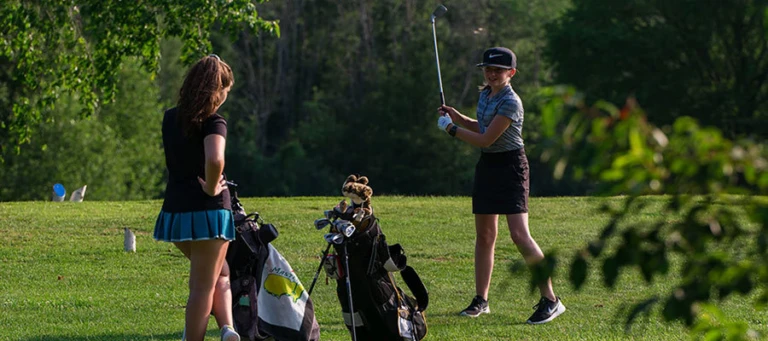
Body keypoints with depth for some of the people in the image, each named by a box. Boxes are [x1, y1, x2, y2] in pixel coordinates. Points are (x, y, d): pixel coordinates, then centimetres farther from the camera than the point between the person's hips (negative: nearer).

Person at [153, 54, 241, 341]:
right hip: (207, 210, -6)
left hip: (176, 210, 6)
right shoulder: (213, 123, -13)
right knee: (203, 286, 2)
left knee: (220, 274, 22)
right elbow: (215, 159, -32)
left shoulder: (170, 118, 7)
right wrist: (211, 188, -17)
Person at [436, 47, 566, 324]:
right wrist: (459, 118, 13)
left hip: (510, 166, -9)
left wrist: (452, 129, -9)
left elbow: (486, 139, -19)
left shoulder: (510, 102, -18)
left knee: (520, 234, -16)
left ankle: (550, 300, -14)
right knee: (484, 235, 10)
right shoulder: (486, 94, 10)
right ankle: (481, 300, 19)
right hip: (487, 166, 9)